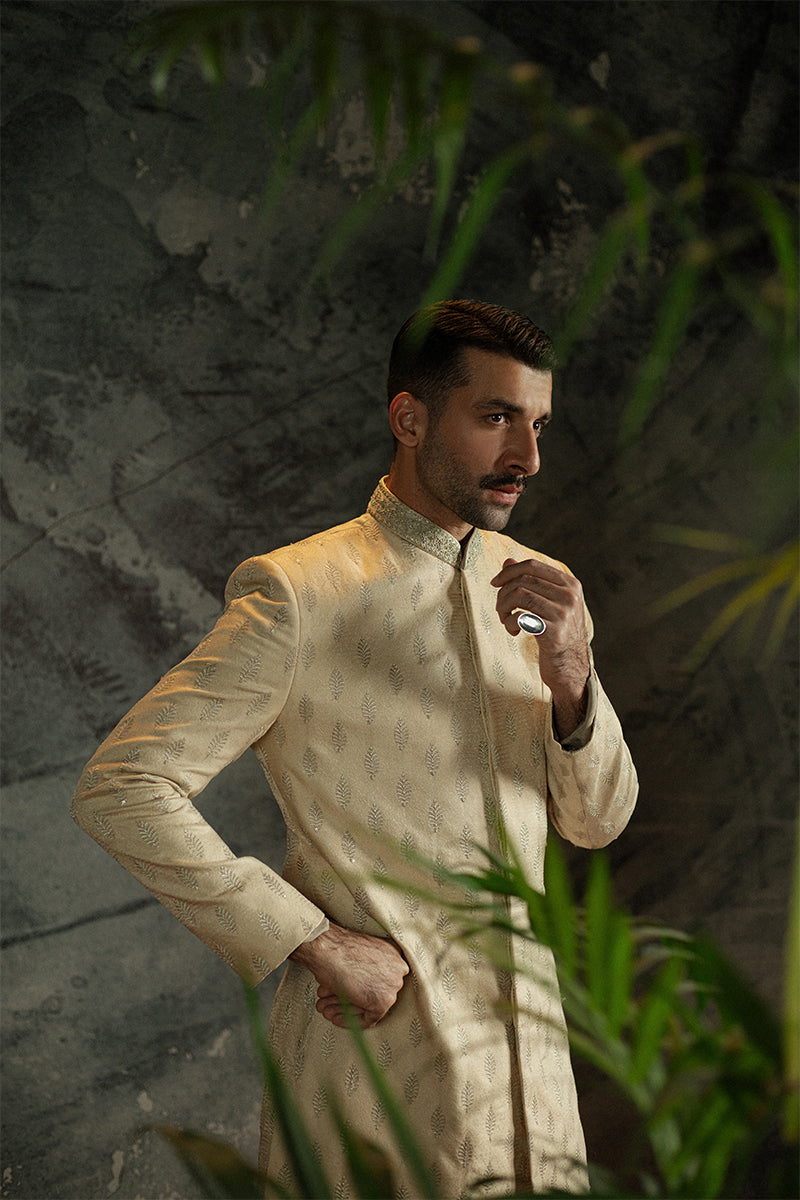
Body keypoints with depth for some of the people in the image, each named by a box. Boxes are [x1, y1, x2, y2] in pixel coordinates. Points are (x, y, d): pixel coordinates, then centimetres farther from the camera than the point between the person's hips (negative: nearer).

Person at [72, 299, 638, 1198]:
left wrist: (571, 679, -13)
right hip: (377, 1060, -6)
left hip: (527, 1049, 6)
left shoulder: (542, 589, 7)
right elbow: (119, 792, -18)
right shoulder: (296, 594, -13)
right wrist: (317, 942, -18)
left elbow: (597, 820, 7)